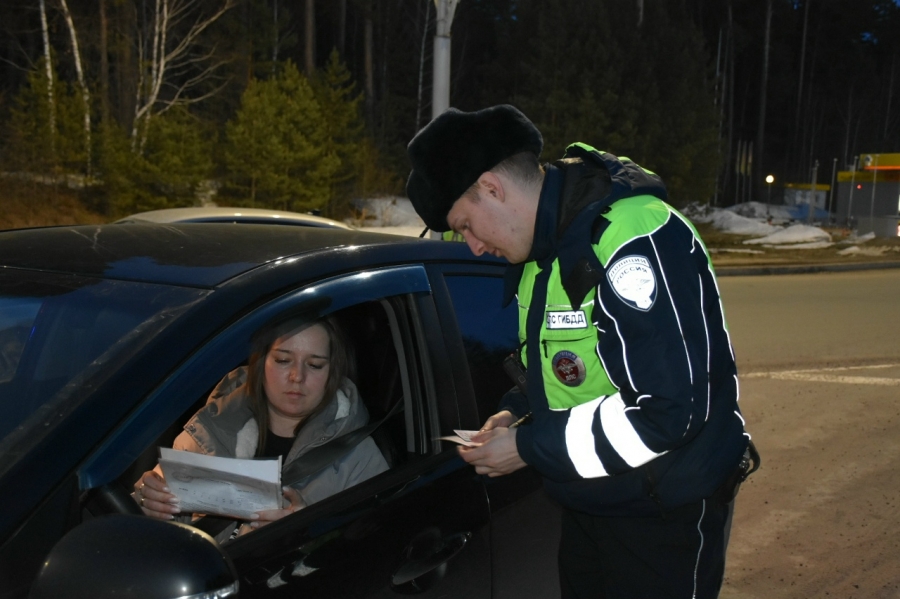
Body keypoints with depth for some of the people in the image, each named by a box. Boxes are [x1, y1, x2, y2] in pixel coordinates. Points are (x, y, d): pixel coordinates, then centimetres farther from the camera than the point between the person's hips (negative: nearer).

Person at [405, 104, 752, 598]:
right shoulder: (544, 244, 4)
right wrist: (519, 412, 0)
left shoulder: (633, 239, -26)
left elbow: (667, 411, -30)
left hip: (666, 517, -8)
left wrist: (529, 447, -21)